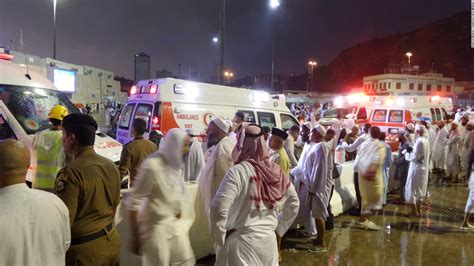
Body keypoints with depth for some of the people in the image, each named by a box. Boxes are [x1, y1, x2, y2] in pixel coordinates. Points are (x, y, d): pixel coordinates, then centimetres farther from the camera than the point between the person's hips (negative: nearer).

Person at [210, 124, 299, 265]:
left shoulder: (238, 171, -19)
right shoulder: (276, 171, 0)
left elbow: (219, 209, -26)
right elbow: (293, 203, 12)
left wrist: (221, 237, -11)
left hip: (242, 242, -6)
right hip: (269, 239, 6)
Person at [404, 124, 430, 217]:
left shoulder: (419, 142, -22)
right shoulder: (426, 140, 5)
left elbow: (415, 157, -22)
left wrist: (406, 153, -7)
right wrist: (411, 151, 9)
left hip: (416, 168, -9)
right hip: (424, 168, 9)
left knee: (412, 189, 3)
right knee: (419, 190, 16)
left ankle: (414, 211, 10)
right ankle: (419, 211, 24)